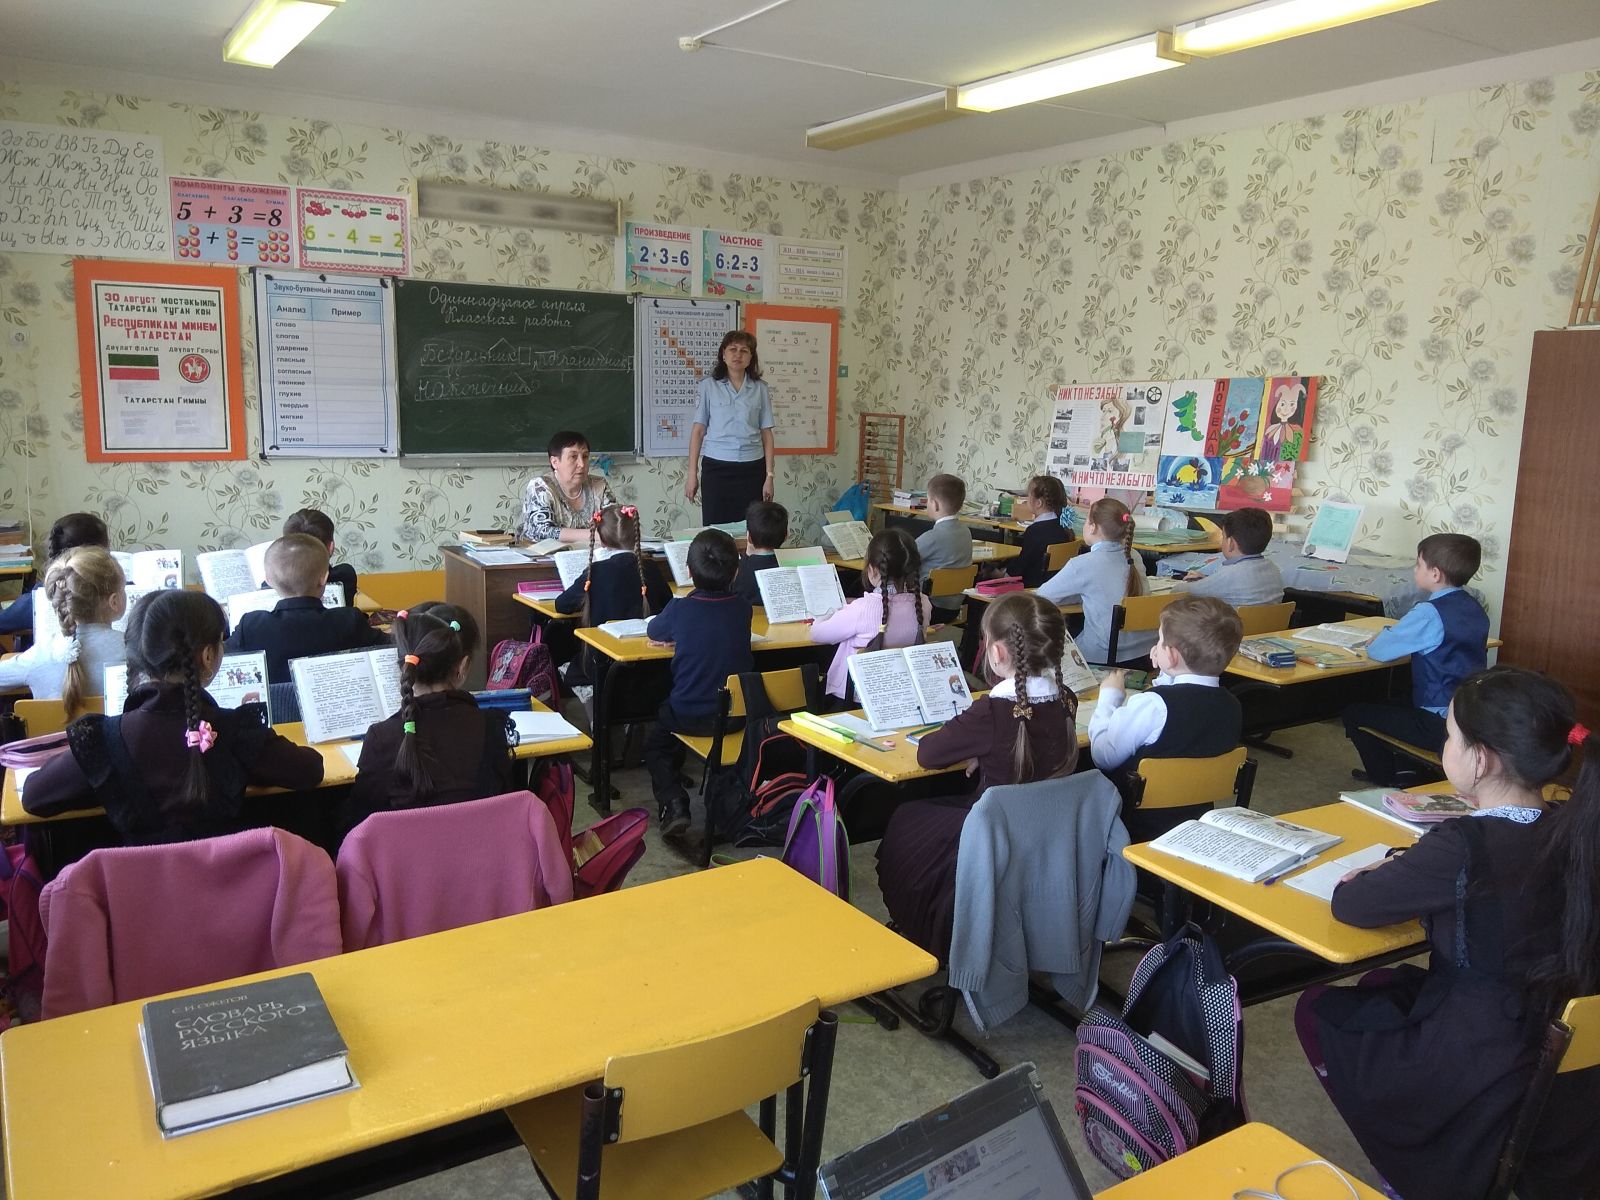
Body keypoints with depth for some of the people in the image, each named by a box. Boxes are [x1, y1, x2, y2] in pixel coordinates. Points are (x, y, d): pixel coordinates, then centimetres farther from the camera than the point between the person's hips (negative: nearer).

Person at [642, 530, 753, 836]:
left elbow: (654, 634, 4)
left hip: (690, 715, -4)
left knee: (656, 744, 22)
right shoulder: (742, 608, -8)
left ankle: (672, 802, 2)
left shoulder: (680, 610, -16)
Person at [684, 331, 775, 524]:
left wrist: (769, 475, 2)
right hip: (716, 468, -1)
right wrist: (692, 473, -1)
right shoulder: (708, 386, 2)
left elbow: (766, 434, 7)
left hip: (752, 469, 1)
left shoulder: (760, 389, 6)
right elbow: (698, 430, 3)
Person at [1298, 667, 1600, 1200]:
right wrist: (1413, 873, 1)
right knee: (1381, 986, 28)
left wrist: (1387, 875, 4)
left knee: (1318, 1009, 16)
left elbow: (1349, 905, -16)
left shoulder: (1464, 847, -29)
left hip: (1487, 1086, -7)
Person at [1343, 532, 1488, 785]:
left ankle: (1390, 783, 17)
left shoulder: (1430, 613, -21)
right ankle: (1405, 767, 30)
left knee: (1355, 713, 6)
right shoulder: (1474, 608, 5)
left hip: (1440, 725, -9)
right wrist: (1394, 633, 6)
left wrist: (1383, 637, 3)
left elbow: (1378, 652, -19)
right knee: (1390, 704, 32)